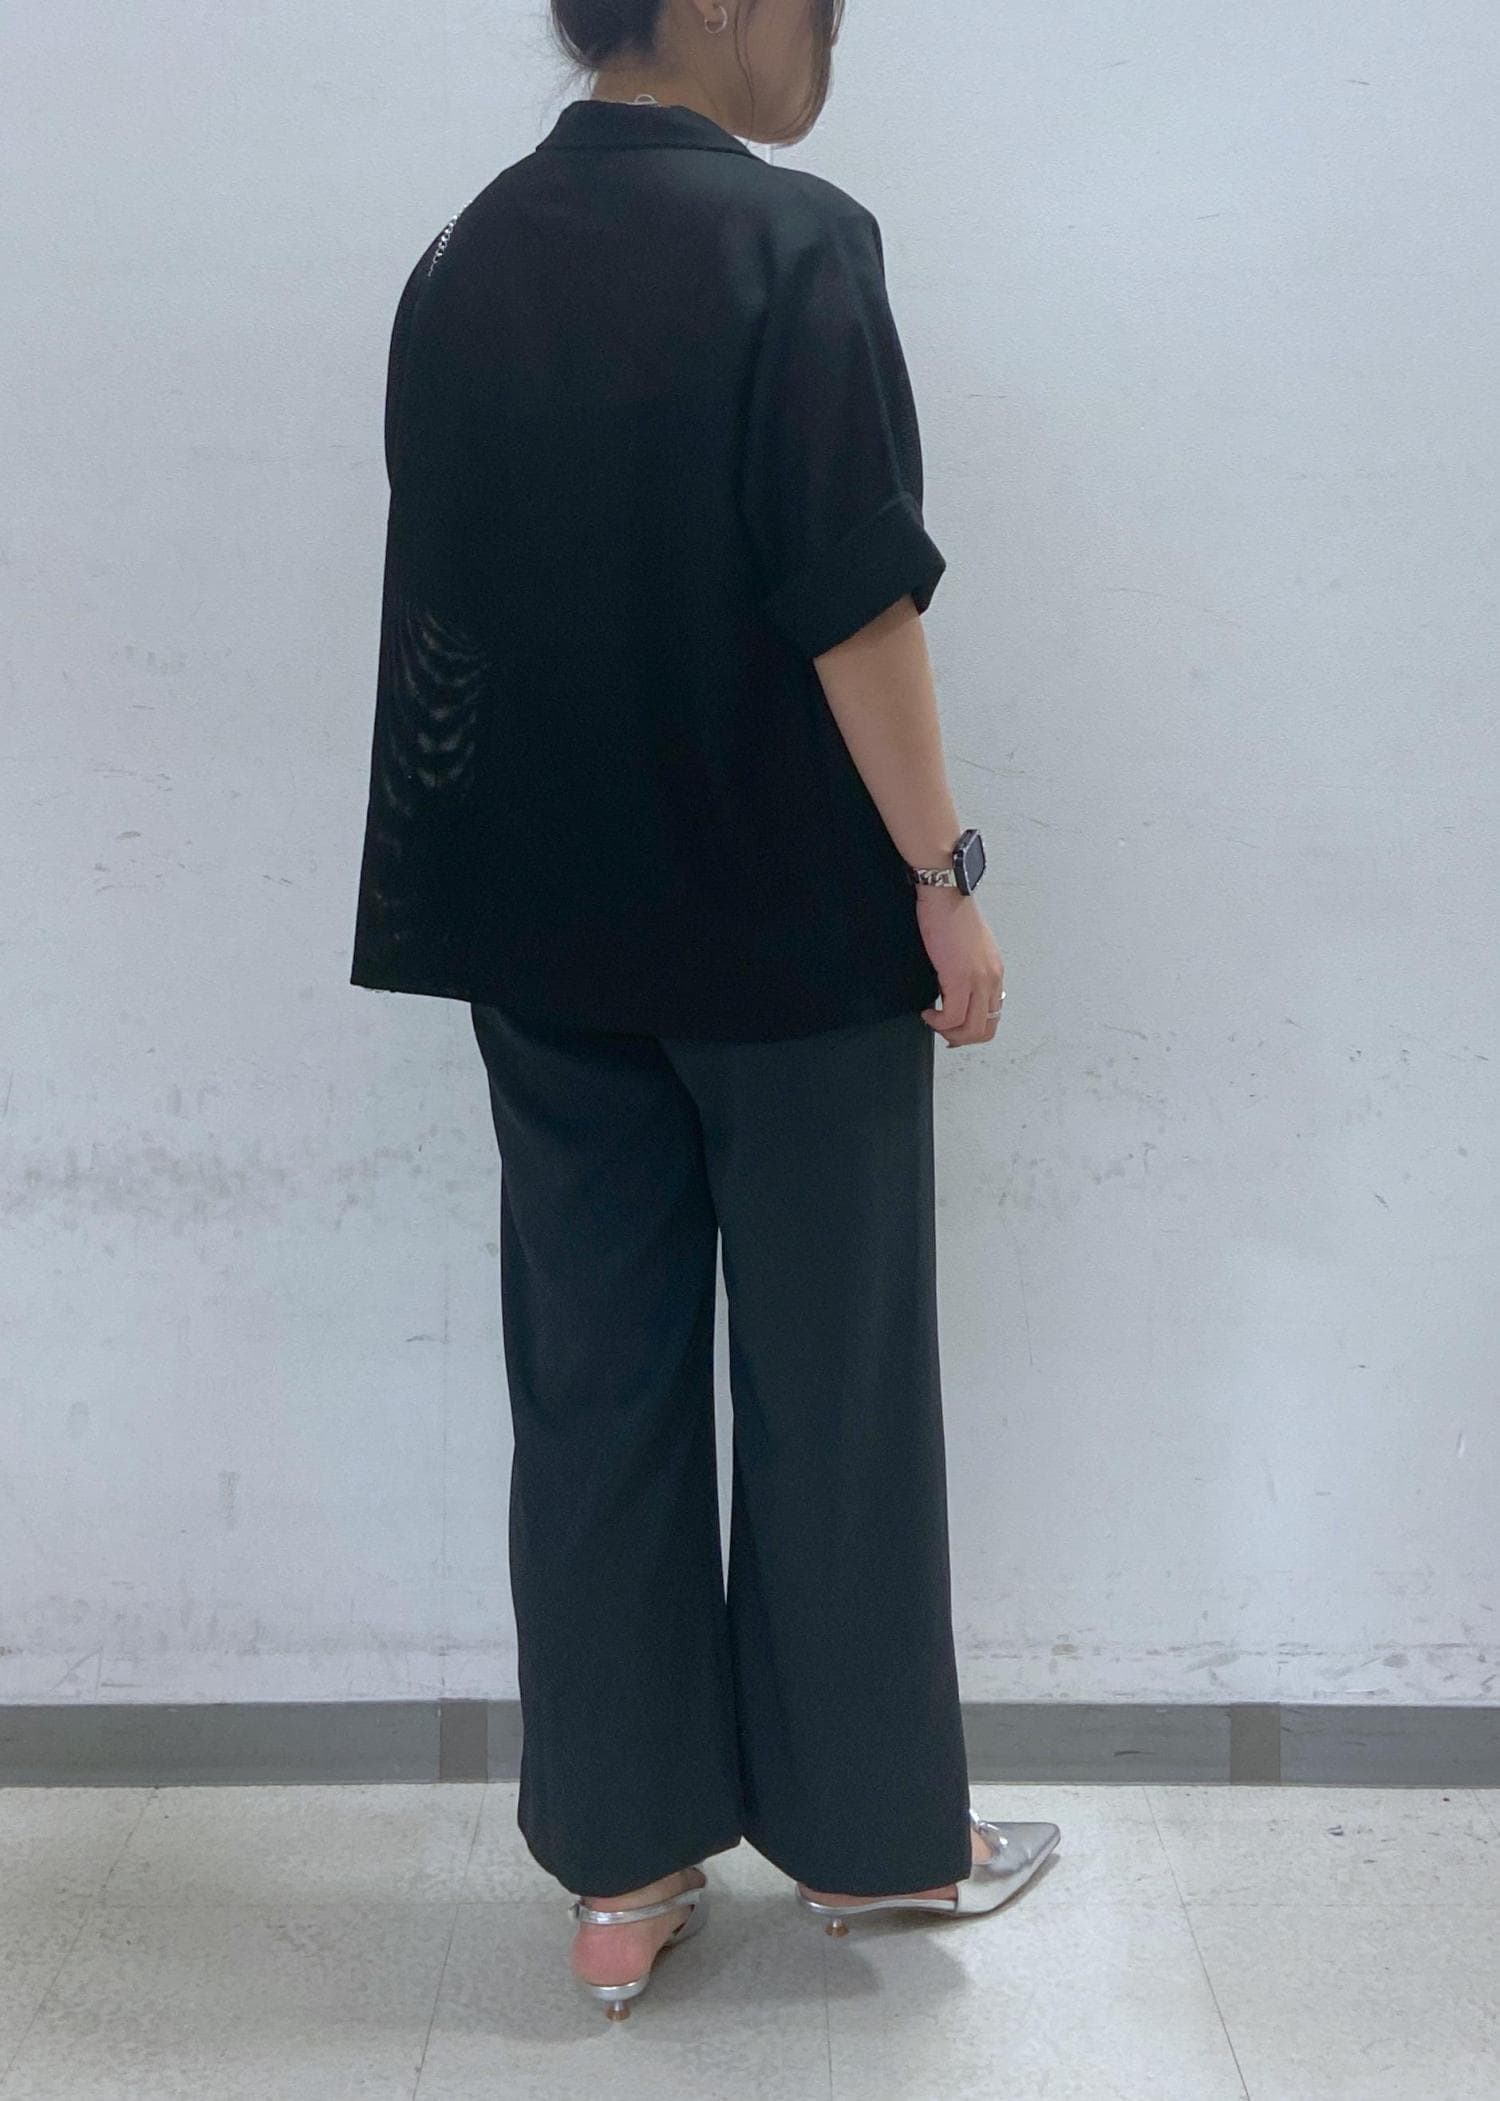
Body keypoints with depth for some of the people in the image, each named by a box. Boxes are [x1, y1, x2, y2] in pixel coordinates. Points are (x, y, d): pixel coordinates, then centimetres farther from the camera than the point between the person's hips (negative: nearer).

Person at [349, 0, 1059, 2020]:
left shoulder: (461, 264, 6)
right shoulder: (792, 242, -13)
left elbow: (444, 601, 10)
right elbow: (857, 603, -18)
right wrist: (943, 876, -9)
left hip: (543, 932, 6)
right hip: (789, 927, -5)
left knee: (594, 1382, 11)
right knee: (833, 1383, 9)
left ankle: (621, 1870, 21)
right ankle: (868, 1829, 26)